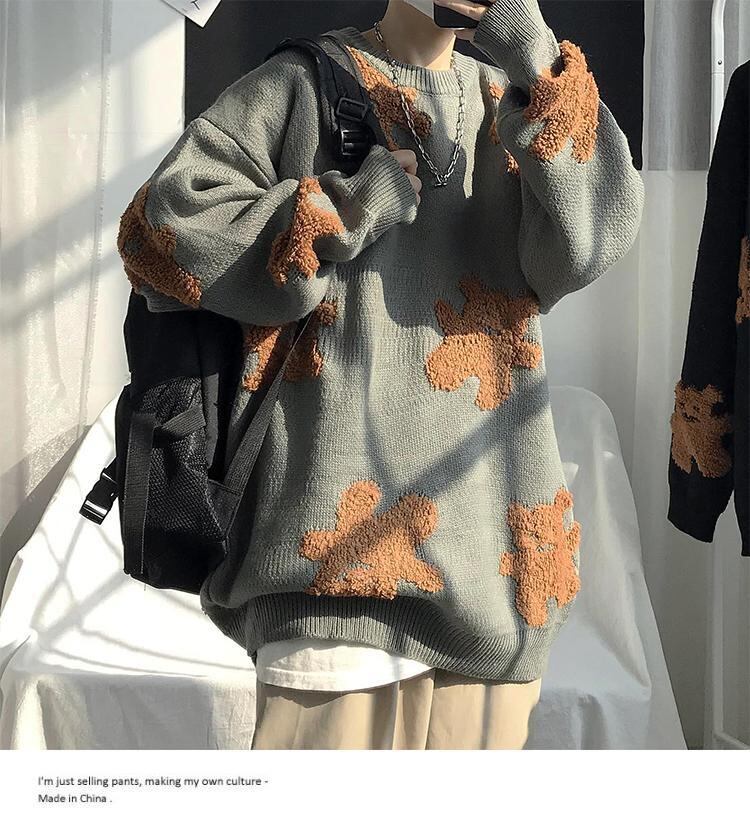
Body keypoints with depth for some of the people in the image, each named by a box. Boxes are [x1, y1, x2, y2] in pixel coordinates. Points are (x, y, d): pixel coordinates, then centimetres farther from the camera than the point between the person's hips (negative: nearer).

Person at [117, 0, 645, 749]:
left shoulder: (514, 109, 16)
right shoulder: (301, 86, 6)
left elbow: (582, 247, -2)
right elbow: (164, 221, -4)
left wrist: (540, 70, -10)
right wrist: (353, 208, -7)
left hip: (487, 511, 4)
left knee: (472, 729, 11)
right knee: (332, 726, -7)